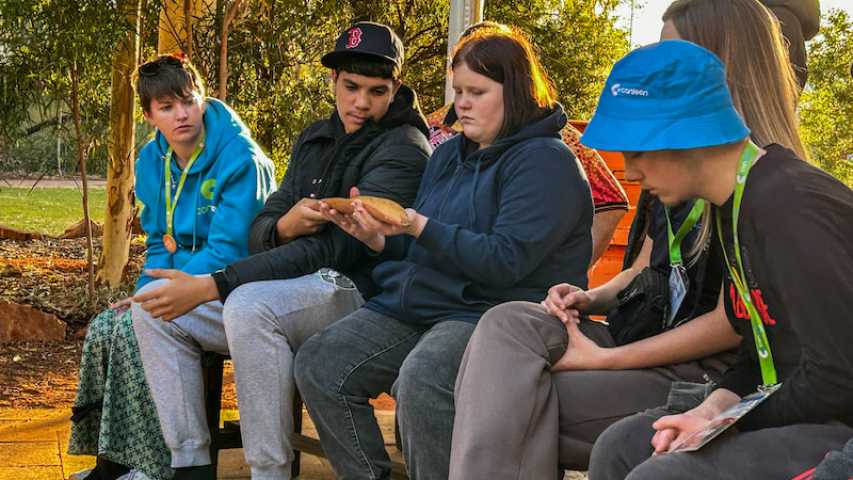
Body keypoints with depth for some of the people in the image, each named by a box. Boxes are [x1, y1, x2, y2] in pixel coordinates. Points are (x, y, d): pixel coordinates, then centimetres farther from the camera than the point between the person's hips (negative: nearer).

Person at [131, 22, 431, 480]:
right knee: (153, 306, -5)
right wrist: (282, 226, -15)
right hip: (290, 289, 8)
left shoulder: (404, 150, -11)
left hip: (357, 294, -8)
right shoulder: (315, 139, 15)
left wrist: (212, 286, -25)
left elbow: (333, 247, -20)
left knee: (249, 306, -36)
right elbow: (258, 232, 13)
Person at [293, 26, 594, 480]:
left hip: (490, 311, -8)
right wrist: (374, 236, 1)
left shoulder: (544, 161, -7)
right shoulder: (449, 154, 19)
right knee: (318, 365, -9)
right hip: (416, 302, 8)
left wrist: (418, 226, -21)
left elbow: (505, 262, -17)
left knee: (420, 380, -36)